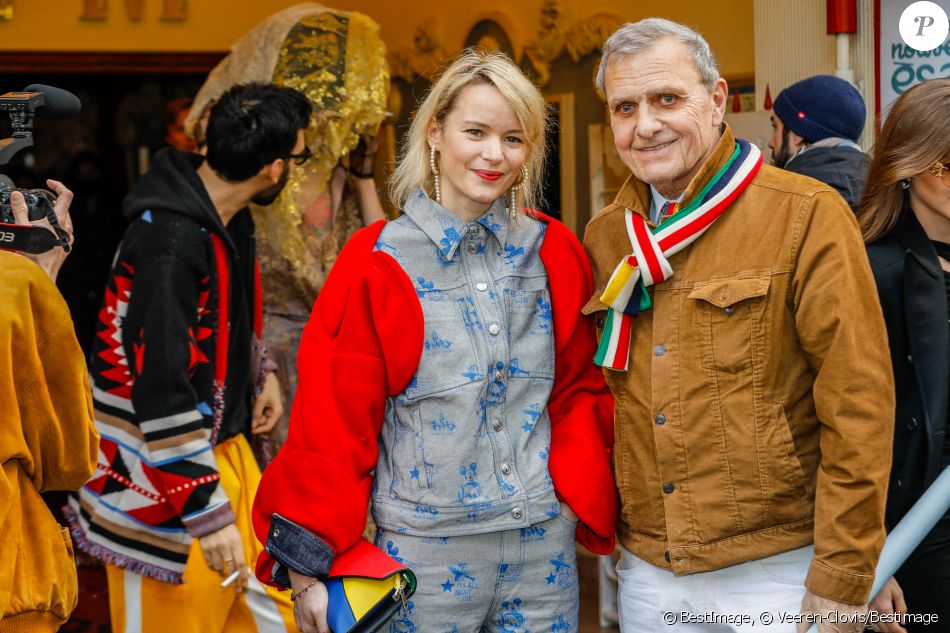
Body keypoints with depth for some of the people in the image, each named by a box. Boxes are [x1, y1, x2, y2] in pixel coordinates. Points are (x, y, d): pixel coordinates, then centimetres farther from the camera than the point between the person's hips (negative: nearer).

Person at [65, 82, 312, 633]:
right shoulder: (169, 244, -26)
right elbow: (163, 397, -27)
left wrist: (261, 370, 13)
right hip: (163, 480, -9)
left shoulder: (230, 218, 3)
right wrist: (211, 516, -24)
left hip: (224, 449, 9)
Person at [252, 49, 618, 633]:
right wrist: (307, 566, -12)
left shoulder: (554, 253, 4)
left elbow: (578, 390, 8)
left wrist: (588, 501, -5)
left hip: (545, 542, 3)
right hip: (426, 550, -3)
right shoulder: (378, 263, -7)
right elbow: (332, 421, -8)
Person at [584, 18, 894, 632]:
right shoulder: (604, 236, 5)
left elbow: (858, 405, -13)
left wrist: (842, 579, -13)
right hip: (648, 574, 5)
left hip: (777, 569, -4)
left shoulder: (806, 216, -11)